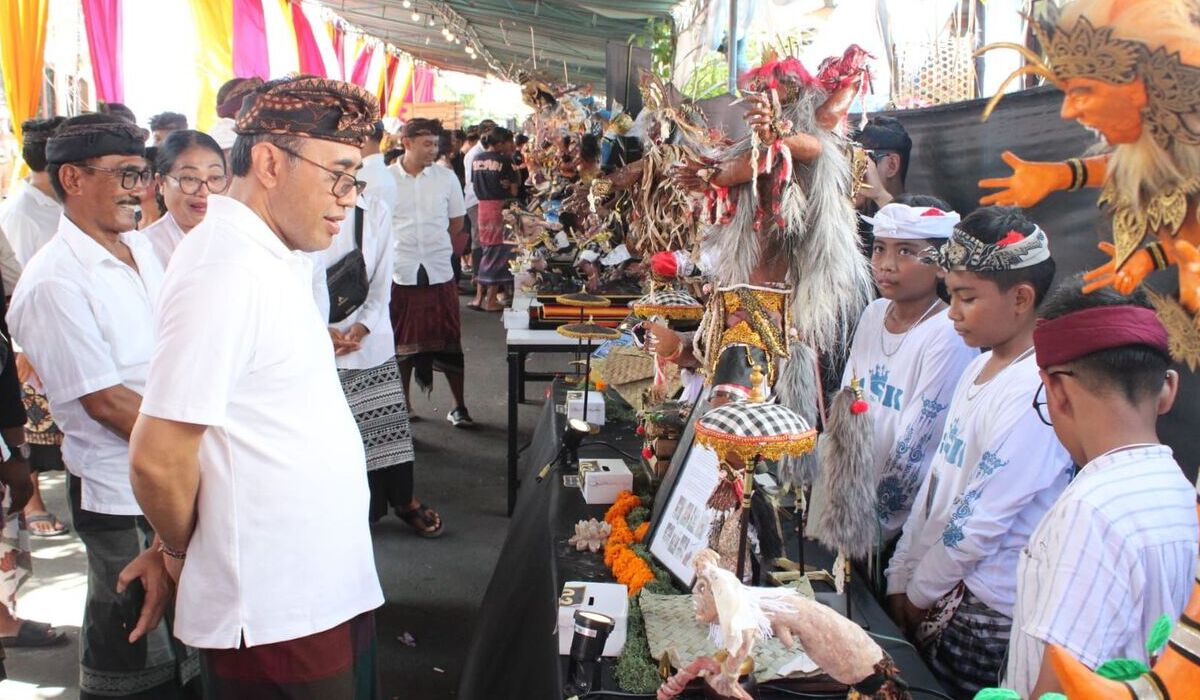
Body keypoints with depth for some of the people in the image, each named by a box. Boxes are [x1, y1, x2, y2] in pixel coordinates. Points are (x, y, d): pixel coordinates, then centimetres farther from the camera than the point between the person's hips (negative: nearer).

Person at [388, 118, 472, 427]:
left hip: (439, 274, 1)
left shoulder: (447, 178, 3)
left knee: (449, 343, 7)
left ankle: (459, 406, 18)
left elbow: (457, 223, 13)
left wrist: (436, 248, 4)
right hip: (399, 274, -1)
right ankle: (403, 407, 23)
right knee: (401, 346, 9)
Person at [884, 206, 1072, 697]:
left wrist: (920, 592, -7)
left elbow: (978, 522, -21)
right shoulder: (980, 369, 6)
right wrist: (901, 575, 10)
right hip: (940, 587, 8)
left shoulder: (1034, 395, -24)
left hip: (986, 613, -8)